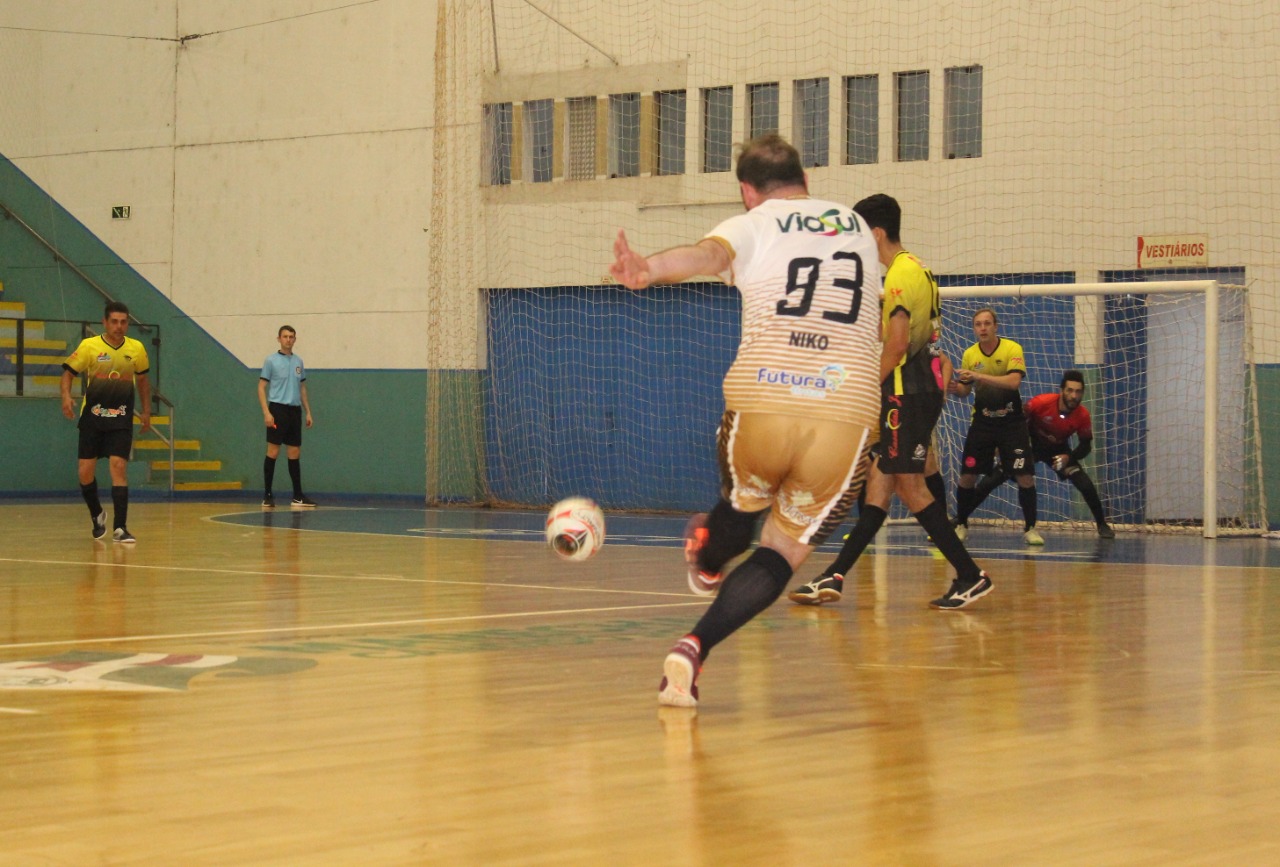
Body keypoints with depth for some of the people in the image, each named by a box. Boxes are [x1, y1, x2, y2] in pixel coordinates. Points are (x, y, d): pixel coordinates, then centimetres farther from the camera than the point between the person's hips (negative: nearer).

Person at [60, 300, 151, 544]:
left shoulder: (136, 348, 1)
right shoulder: (89, 346, -6)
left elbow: (142, 379, 17)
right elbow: (68, 372, 0)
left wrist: (146, 411, 17)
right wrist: (66, 396, -19)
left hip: (121, 420, 0)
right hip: (92, 418, 0)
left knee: (119, 468, -13)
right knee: (85, 471, -1)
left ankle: (119, 528, -11)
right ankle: (97, 514, 27)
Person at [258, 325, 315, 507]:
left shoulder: (298, 361, 13)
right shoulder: (271, 360, -3)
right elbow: (262, 387, -5)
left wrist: (308, 412, 12)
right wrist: (266, 412, -15)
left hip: (295, 410, 5)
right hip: (278, 409, -5)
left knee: (295, 454, 6)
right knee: (273, 452, -5)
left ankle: (298, 495, 10)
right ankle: (267, 495, -1)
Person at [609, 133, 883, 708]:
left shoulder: (750, 226, 10)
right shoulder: (858, 228, 23)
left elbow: (709, 253, -17)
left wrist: (649, 269, -36)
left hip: (760, 407, -1)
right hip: (846, 417, 1)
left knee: (744, 504, 30)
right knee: (784, 551, 8)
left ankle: (707, 561, 59)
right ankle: (693, 650, -8)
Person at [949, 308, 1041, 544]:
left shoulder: (1012, 349, -11)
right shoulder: (969, 354, 0)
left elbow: (1014, 381, -26)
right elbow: (966, 389, 10)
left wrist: (979, 376, -35)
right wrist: (955, 388, -15)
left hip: (1011, 421, -3)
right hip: (982, 421, 3)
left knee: (1025, 476, -8)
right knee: (967, 475, -2)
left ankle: (1030, 527, 6)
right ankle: (961, 525, 14)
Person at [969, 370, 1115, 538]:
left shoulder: (1083, 416, -24)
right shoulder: (1041, 402, -31)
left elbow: (1086, 445, -10)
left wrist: (1069, 457, -28)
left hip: (1059, 450, 1)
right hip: (1031, 444, -1)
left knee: (1086, 485, -16)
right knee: (993, 480, -9)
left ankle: (1102, 524, 6)